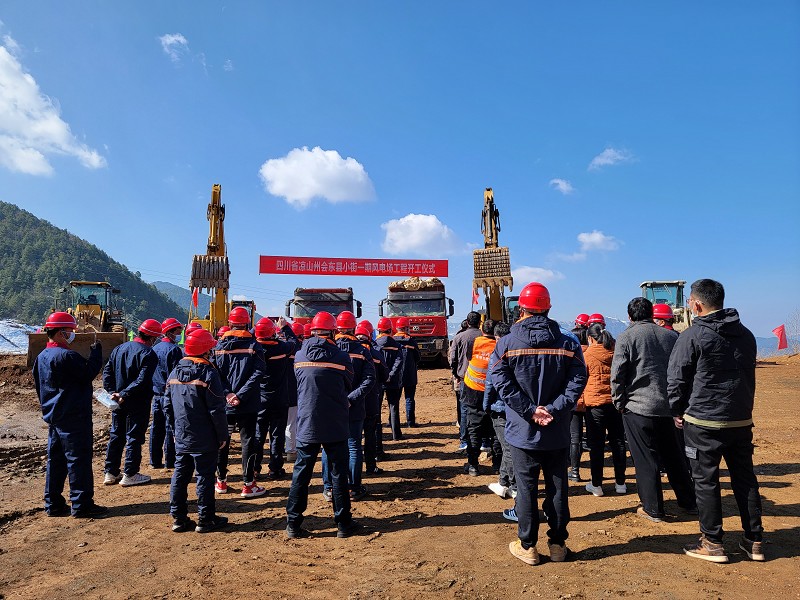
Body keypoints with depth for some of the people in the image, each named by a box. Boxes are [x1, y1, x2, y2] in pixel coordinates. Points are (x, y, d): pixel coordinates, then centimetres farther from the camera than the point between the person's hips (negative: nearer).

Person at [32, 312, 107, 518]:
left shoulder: (41, 357, 12)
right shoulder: (66, 356, -19)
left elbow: (39, 388, 19)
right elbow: (89, 373, -18)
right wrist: (96, 353, -6)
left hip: (53, 416, 10)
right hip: (73, 418, -9)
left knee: (55, 460, 14)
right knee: (79, 459, -3)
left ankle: (53, 504, 21)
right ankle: (81, 504, 1)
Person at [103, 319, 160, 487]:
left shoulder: (119, 349, 7)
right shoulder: (148, 354, -15)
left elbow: (107, 372, 5)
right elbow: (142, 380, -23)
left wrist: (113, 392, -2)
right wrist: (124, 394, -16)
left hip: (119, 402, 7)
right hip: (138, 404, -6)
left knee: (116, 435, 17)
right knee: (134, 437, 4)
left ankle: (111, 473, 24)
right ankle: (130, 475, 11)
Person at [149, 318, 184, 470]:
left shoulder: (155, 348, 13)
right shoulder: (174, 349, -13)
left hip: (156, 393, 8)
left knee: (156, 427, 11)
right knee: (170, 427, -1)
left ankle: (155, 460, 18)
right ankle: (170, 461, 4)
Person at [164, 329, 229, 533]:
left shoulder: (175, 372, 7)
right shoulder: (208, 373, -16)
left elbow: (167, 405, 14)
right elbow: (217, 409, -17)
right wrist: (223, 435, -8)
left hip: (181, 437, 7)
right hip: (204, 439, -7)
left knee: (180, 475, 14)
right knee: (205, 476, 3)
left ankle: (179, 518, 22)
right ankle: (205, 519, 12)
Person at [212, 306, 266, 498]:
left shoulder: (218, 346, 2)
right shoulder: (254, 345, -6)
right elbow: (258, 373, -14)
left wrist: (227, 394, -8)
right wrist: (240, 396, -13)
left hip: (224, 404, 3)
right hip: (248, 405, -3)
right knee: (248, 441, 4)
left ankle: (221, 481, 26)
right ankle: (248, 484, 7)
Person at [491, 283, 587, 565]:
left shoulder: (506, 344, -5)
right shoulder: (568, 343, 0)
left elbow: (502, 383, -13)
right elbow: (577, 381, -8)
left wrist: (531, 411, -12)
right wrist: (553, 410, -12)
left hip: (522, 431, -1)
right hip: (558, 433, 2)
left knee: (526, 487, 8)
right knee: (557, 487, 13)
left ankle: (527, 546, 18)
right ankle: (557, 544, 25)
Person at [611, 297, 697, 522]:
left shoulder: (626, 337, -8)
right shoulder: (670, 336, 6)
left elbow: (617, 375, -11)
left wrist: (619, 403, 1)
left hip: (637, 407, -5)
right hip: (667, 407, 5)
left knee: (645, 459, 4)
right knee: (672, 455, 18)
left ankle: (653, 509, 12)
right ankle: (689, 502, 29)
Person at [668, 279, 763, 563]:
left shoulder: (692, 336, -12)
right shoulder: (745, 334, 8)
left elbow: (676, 379, -9)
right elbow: (749, 376, 17)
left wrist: (678, 411, 5)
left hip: (704, 422, -6)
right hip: (742, 420, 6)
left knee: (706, 480, 4)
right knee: (745, 478, 15)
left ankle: (712, 544, 12)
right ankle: (755, 541, 24)